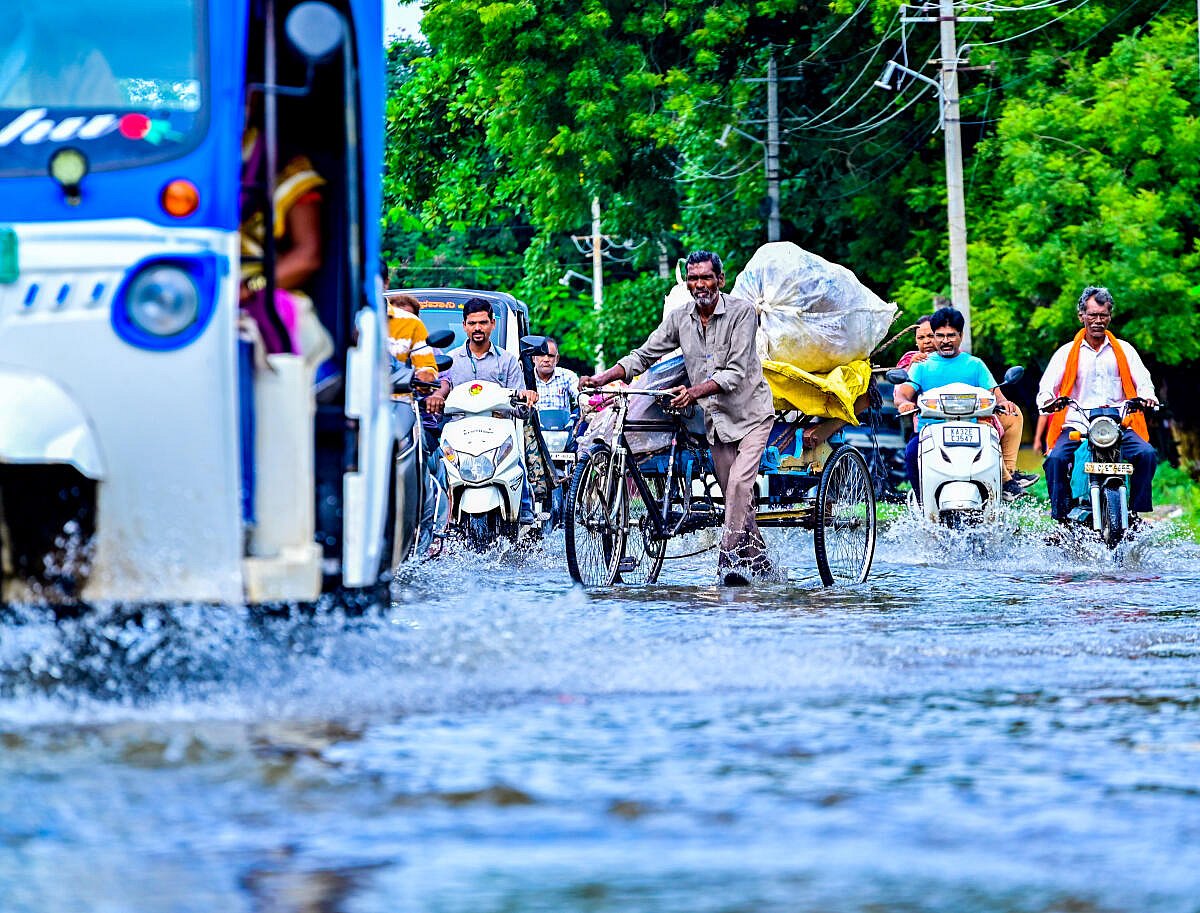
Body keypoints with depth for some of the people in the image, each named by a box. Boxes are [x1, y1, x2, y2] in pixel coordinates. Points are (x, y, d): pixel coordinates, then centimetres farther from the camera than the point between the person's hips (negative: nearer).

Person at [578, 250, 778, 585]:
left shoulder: (742, 312, -15)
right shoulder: (679, 318, 0)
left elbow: (736, 372, -23)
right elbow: (643, 355, 1)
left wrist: (695, 391, -37)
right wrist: (602, 378, -13)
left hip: (750, 412, -5)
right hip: (716, 418, 5)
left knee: (739, 484, -20)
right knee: (734, 493, 6)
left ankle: (730, 560, -21)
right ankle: (760, 563, 16)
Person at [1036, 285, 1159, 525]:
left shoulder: (1124, 350, 16)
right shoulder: (1067, 353, 14)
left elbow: (1142, 381, 10)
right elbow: (1047, 385, 7)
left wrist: (1147, 396, -14)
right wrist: (1047, 399, -18)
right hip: (1076, 426, -1)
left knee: (1147, 454, -26)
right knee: (1055, 459, -29)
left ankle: (1137, 512, -15)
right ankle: (1060, 518, -20)